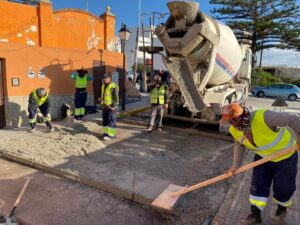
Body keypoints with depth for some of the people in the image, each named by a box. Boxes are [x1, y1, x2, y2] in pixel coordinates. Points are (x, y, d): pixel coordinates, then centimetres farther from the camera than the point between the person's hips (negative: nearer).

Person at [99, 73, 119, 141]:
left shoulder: (113, 86, -13)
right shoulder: (103, 86, 14)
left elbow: (116, 97, -16)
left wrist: (114, 106, -20)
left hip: (111, 107, -8)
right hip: (104, 106, 8)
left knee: (111, 120, -5)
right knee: (105, 120, 11)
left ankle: (111, 134, -1)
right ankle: (106, 132, 22)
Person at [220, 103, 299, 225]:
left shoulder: (264, 117, -41)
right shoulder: (234, 129, -19)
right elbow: (238, 144, 1)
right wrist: (235, 165, -4)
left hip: (285, 156, -4)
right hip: (262, 156, 5)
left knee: (283, 187, 9)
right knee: (258, 184, 2)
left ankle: (282, 207, 41)